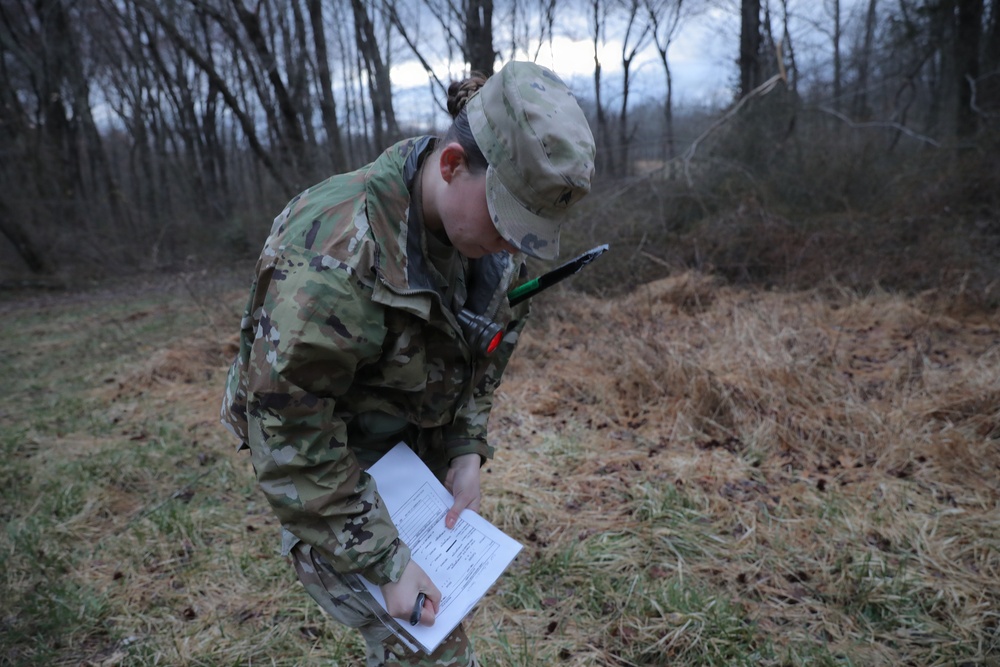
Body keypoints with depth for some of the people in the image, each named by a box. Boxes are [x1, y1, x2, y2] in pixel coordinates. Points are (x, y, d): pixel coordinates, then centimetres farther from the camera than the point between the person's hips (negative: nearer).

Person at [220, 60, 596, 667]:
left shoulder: (490, 232, -12)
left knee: (442, 609, 20)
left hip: (420, 456, 7)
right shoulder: (334, 258, -35)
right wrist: (385, 562, -22)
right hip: (333, 475, -6)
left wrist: (468, 454, -5)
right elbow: (290, 439, -27)